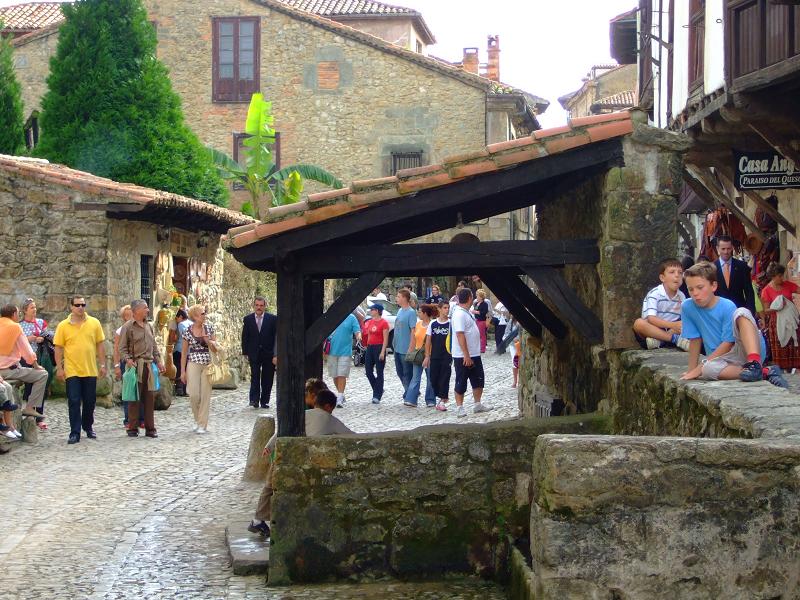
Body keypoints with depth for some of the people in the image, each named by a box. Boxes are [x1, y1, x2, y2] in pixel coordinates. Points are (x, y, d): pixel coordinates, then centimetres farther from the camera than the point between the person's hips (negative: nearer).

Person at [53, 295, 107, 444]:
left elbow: (100, 345, 7)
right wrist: (59, 368, -4)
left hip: (90, 370, 2)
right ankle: (75, 433, 1)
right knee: (74, 402, -3)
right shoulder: (63, 326, 0)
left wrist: (102, 364, 3)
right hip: (72, 371, -2)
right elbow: (58, 348, 1)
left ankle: (88, 427, 27)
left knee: (90, 401, 9)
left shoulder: (94, 323, 4)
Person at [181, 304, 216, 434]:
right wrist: (183, 371, 2)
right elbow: (184, 352, 4)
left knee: (205, 395, -1)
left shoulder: (208, 328, 3)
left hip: (207, 364, 1)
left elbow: (215, 347, 7)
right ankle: (198, 419, 18)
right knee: (194, 395, -7)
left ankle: (203, 425, 5)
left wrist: (206, 338, -12)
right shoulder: (188, 331, -1)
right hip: (193, 364, -1)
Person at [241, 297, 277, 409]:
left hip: (268, 354, 0)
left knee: (267, 379, 4)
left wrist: (276, 354, -9)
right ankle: (254, 400, -7)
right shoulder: (248, 319, 3)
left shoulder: (273, 319, -2)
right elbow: (245, 337, 7)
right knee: (255, 376, -6)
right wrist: (245, 352, 2)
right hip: (254, 353, 0)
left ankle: (264, 401, 12)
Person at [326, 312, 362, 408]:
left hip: (345, 352, -3)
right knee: (334, 375, 11)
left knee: (342, 375, -9)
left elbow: (357, 331, -5)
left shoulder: (351, 318, 0)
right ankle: (340, 394, 28)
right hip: (332, 351, 3)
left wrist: (359, 336, -29)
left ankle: (339, 398, -9)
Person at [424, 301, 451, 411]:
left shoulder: (451, 323, -1)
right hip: (434, 356, 2)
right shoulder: (433, 324, 4)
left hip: (447, 356, -2)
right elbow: (428, 341, 7)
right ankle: (439, 396, 21)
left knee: (444, 378, -4)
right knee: (433, 378, 3)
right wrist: (427, 356, 3)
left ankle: (442, 400, 2)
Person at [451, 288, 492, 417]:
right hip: (462, 356, -9)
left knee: (478, 380, 14)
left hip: (474, 354, 9)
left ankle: (478, 405, 24)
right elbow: (460, 335, -24)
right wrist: (466, 356, -26)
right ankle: (459, 407, 10)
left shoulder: (467, 312, 11)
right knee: (461, 383, 2)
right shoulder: (459, 314, -20)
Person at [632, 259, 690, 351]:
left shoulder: (681, 296, 6)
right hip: (652, 330, -4)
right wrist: (673, 325, -36)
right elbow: (651, 319, -23)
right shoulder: (654, 294, -10)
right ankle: (676, 339, -34)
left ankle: (658, 341, -29)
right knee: (639, 323, -34)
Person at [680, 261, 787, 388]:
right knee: (707, 369, -36)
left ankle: (755, 364, -46)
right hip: (723, 360, 2)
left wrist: (699, 368, -16)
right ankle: (764, 373, -33)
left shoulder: (727, 307, -11)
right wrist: (692, 370, 3)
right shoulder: (687, 307, -1)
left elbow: (728, 343, -14)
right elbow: (695, 340, 6)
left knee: (741, 312, -28)